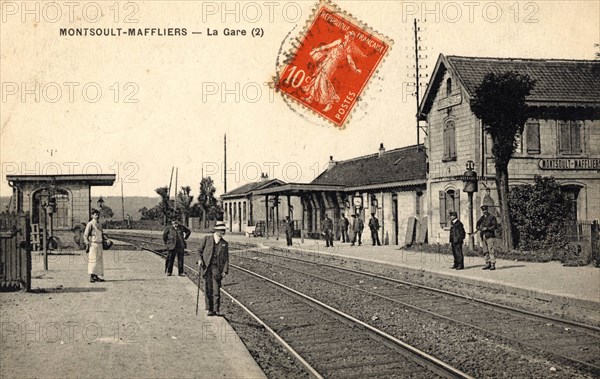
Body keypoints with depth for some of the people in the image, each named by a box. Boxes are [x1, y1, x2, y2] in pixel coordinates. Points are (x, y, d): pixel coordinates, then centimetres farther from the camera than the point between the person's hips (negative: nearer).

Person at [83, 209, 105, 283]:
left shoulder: (100, 225, 14)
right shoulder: (90, 224, -8)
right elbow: (85, 235, -10)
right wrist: (87, 245, -16)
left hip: (99, 245, 8)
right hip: (93, 244, -8)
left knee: (99, 260, 7)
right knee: (93, 260, -11)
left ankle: (96, 276, 12)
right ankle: (91, 277, -11)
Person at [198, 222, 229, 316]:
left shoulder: (224, 244, 11)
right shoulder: (206, 239, 7)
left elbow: (226, 258, 9)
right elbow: (199, 250, 11)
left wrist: (225, 271, -1)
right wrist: (200, 259, -8)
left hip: (217, 268, 1)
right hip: (206, 267, 0)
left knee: (216, 289, -6)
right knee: (208, 289, 1)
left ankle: (216, 309, 0)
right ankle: (209, 309, 9)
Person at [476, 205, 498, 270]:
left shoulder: (492, 217, -1)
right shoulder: (482, 217, 17)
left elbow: (495, 226, -7)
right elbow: (478, 223, 22)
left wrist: (487, 228, -16)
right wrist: (478, 227, -1)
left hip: (489, 236, -6)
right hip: (483, 236, 6)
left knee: (491, 250, -10)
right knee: (485, 251, 6)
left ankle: (493, 265, -10)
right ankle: (488, 264, 11)